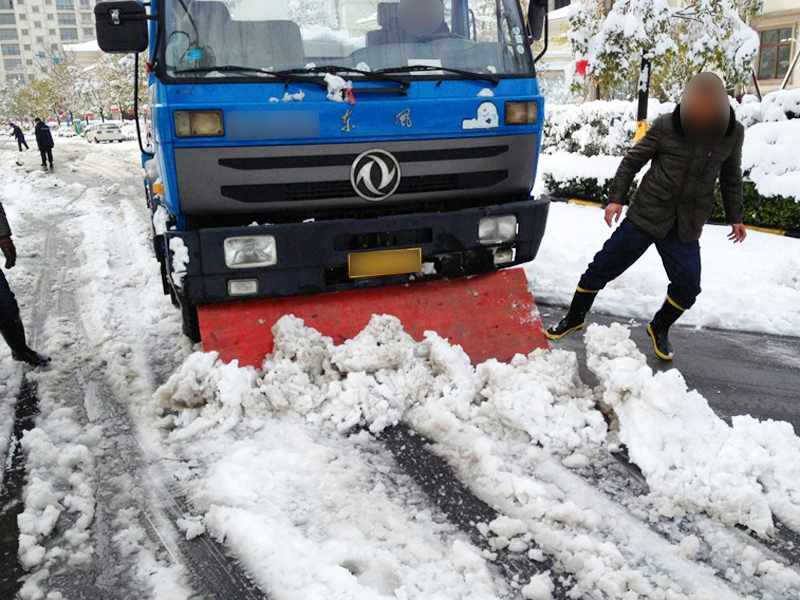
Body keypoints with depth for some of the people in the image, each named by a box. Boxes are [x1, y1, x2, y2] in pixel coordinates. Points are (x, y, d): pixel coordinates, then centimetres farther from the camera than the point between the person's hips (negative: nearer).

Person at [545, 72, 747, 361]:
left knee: (688, 285, -5)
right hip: (646, 215, -2)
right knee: (604, 266, 0)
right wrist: (616, 198, -6)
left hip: (686, 227, 2)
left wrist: (735, 217, 15)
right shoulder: (666, 125, -10)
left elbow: (731, 177, 13)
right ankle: (574, 318, 20)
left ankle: (659, 329, 23)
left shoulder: (734, 133, -1)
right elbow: (632, 161, -1)